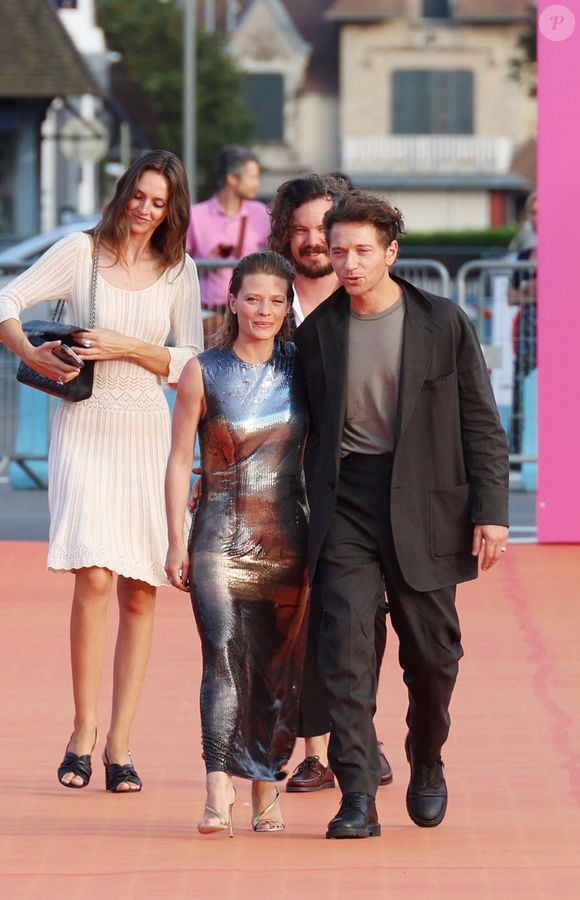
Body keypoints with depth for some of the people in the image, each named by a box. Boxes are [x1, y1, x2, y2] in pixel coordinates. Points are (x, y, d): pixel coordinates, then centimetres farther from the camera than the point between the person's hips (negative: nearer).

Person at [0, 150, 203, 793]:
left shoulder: (179, 273, 7)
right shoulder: (82, 252, 1)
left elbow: (190, 365, 3)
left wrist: (127, 347, -11)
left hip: (147, 433, 3)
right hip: (85, 427, -3)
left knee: (140, 593, 2)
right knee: (93, 577, -17)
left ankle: (119, 743, 8)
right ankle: (82, 733, -5)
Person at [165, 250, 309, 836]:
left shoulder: (301, 368, 7)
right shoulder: (203, 373, 2)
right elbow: (180, 460, 4)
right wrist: (176, 542, -1)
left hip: (288, 536, 2)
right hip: (222, 535, -2)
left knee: (279, 667, 4)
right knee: (226, 655, -17)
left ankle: (266, 789, 15)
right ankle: (218, 793, -24)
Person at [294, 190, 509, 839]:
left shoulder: (443, 323, -1)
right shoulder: (315, 330, 5)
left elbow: (481, 422, 1)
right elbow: (302, 426, 13)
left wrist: (490, 510, -5)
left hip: (422, 503, -1)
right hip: (345, 506, 1)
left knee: (432, 652, 7)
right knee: (346, 646, -11)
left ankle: (426, 764, 33)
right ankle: (357, 798, -12)